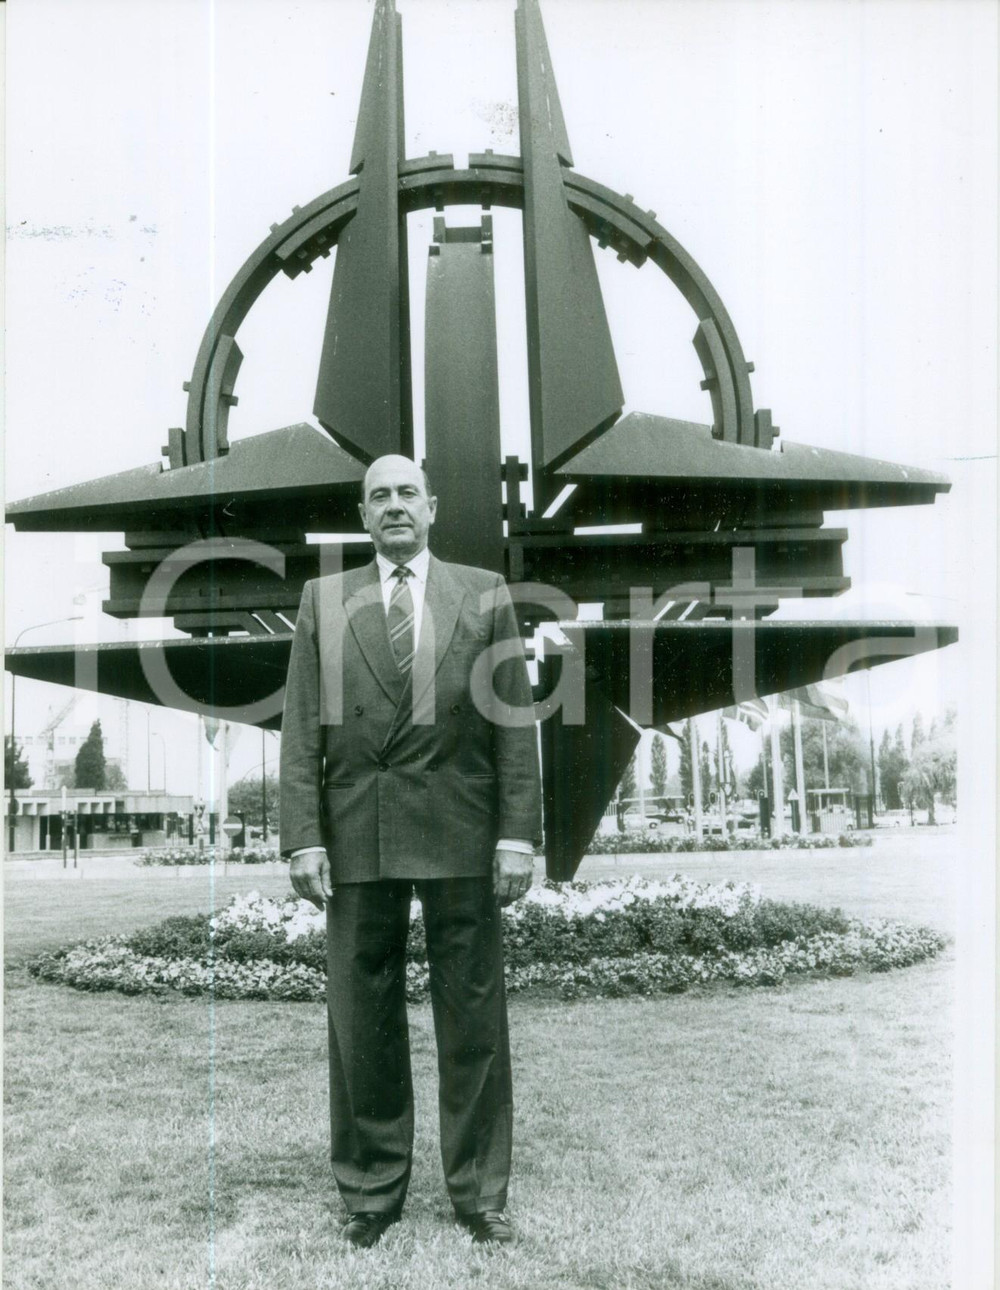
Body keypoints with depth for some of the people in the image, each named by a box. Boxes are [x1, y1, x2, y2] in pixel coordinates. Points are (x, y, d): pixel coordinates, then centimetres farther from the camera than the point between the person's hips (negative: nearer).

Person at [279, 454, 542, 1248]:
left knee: (473, 1023, 7)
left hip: (462, 834, 0)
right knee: (363, 1026, 7)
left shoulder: (484, 594, 7)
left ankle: (479, 1193, 21)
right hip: (357, 836, 1)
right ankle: (371, 1190, 23)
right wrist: (304, 838, -4)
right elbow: (303, 729, 4)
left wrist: (518, 833, -4)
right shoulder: (324, 600, 9)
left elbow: (514, 721, 3)